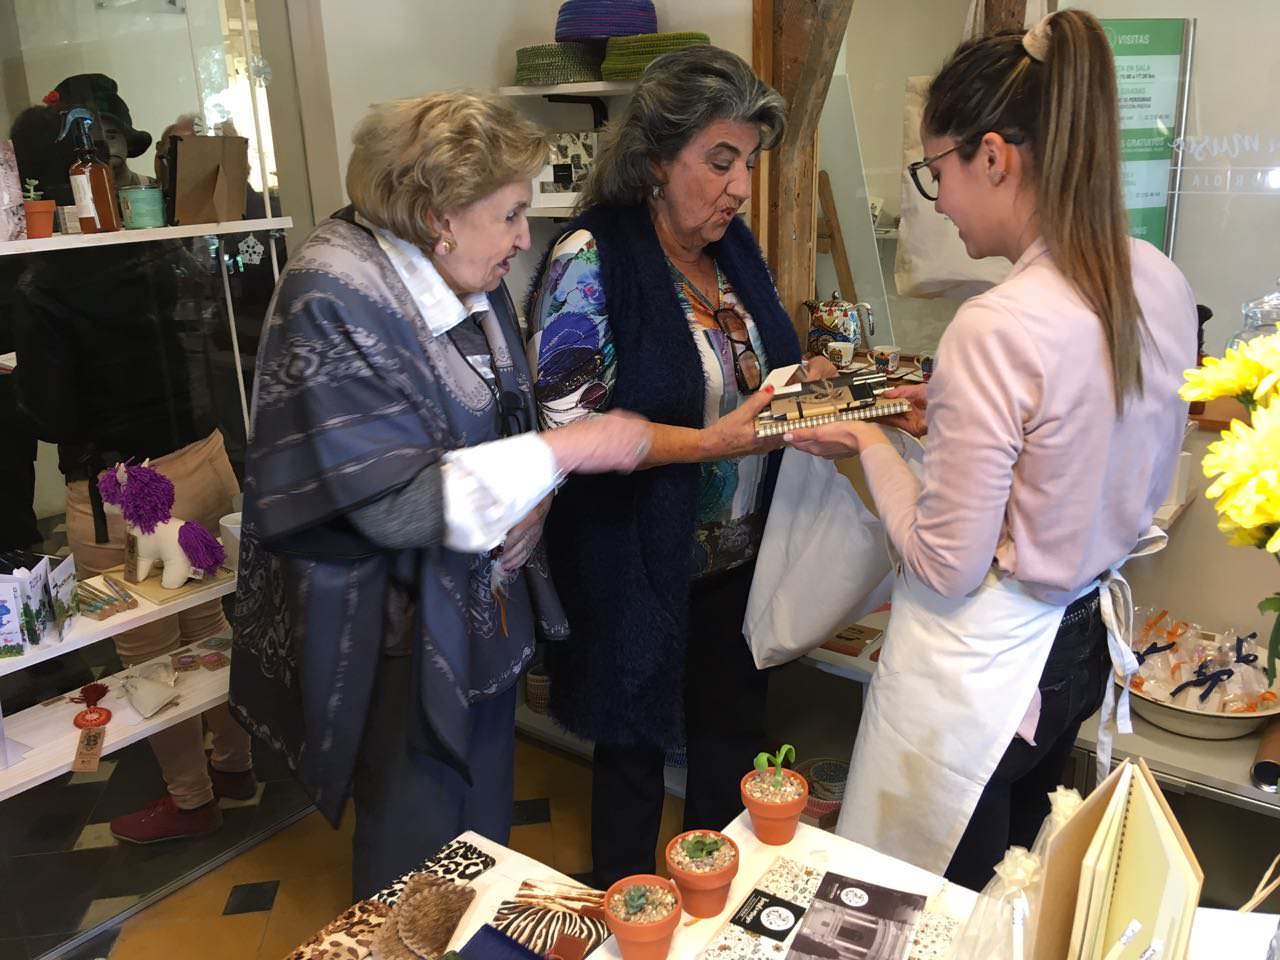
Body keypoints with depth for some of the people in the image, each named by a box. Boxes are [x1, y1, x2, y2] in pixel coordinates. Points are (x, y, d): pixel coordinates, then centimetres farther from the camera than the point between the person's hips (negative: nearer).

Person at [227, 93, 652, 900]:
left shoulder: (469, 283, 2)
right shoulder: (335, 297, -22)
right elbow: (394, 500, -28)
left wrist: (530, 502, -6)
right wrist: (568, 450, -27)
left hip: (485, 613, 7)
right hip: (399, 639, -7)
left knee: (484, 830, 24)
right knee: (419, 860, 13)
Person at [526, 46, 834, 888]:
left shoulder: (733, 248, 4)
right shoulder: (591, 262, -18)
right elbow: (568, 424, -22)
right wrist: (712, 443, -28)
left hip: (740, 556, 7)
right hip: (641, 571, -6)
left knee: (733, 737, 21)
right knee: (636, 752, 13)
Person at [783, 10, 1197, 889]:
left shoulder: (996, 329, -28)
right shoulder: (1161, 283, -4)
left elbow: (946, 568, -20)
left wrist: (869, 443, -7)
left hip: (982, 669, -8)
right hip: (1086, 642, 8)